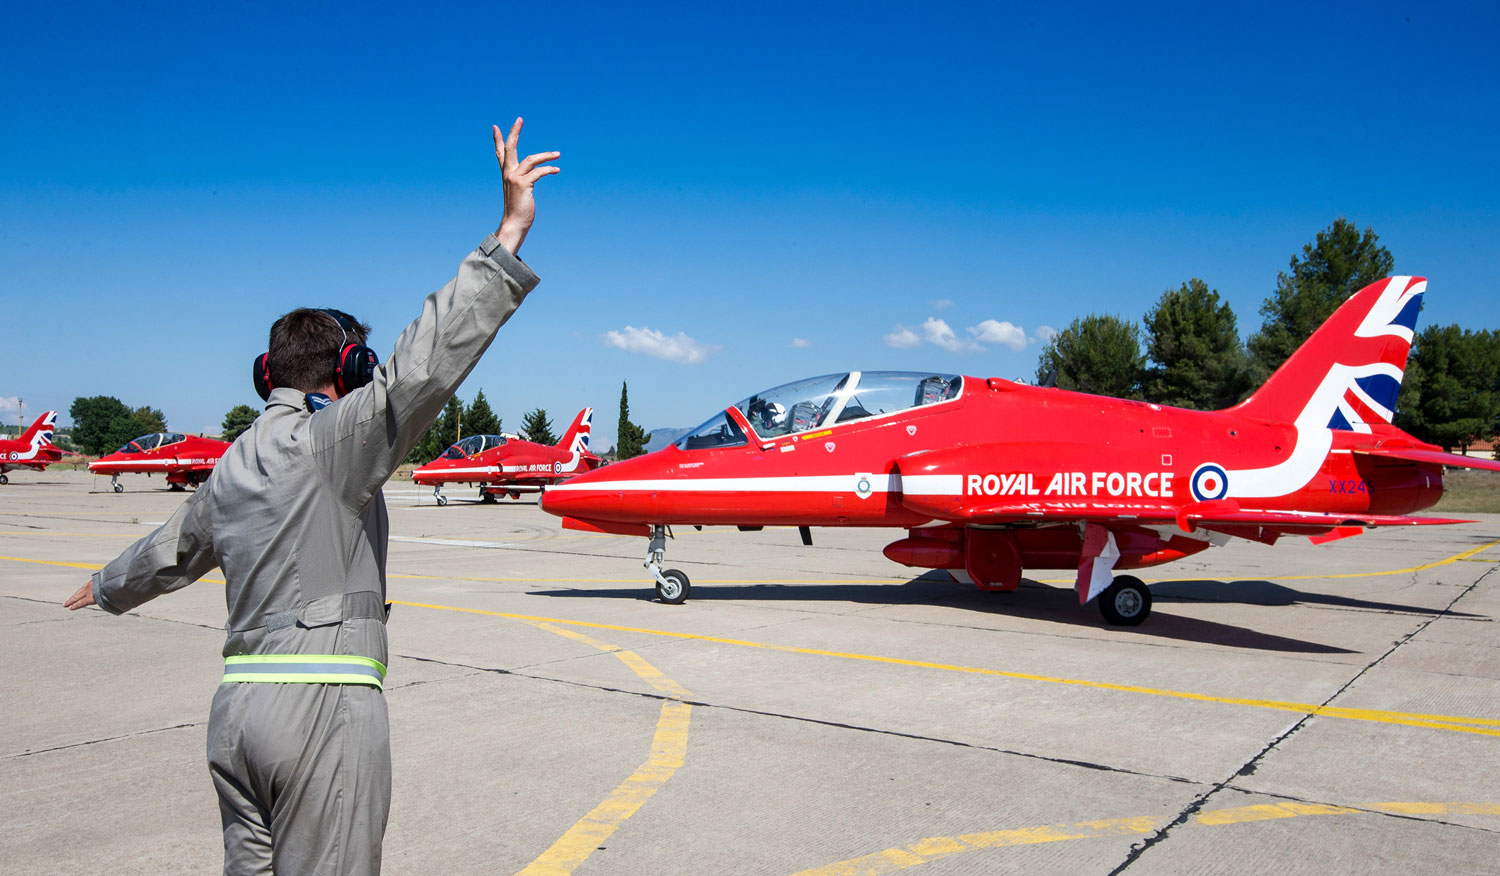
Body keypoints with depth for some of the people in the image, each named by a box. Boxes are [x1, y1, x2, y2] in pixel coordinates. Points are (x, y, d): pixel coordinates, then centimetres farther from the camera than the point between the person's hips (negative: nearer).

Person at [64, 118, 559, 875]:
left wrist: (110, 588, 56)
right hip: (323, 700, -8)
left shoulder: (232, 469, 16)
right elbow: (426, 361, -23)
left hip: (237, 702, 8)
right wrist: (508, 233, -24)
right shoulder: (330, 439, -9)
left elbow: (173, 548, 33)